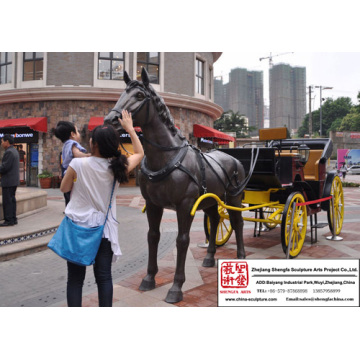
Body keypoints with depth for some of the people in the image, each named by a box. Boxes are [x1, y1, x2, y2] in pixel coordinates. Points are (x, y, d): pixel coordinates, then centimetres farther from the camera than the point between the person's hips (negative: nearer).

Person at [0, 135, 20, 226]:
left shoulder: (9, 152, -16)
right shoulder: (14, 151, 15)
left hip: (8, 181, -10)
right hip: (14, 180, 10)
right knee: (12, 200, 13)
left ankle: (9, 220, -2)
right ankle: (13, 219, 18)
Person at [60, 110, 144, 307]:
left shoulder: (78, 164, -16)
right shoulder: (117, 166, -8)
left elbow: (64, 188, 1)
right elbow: (140, 153, 12)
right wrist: (130, 129, 19)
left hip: (77, 226, -2)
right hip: (104, 229, 2)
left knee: (75, 279, 9)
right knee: (104, 277, 11)